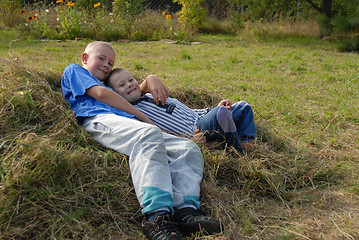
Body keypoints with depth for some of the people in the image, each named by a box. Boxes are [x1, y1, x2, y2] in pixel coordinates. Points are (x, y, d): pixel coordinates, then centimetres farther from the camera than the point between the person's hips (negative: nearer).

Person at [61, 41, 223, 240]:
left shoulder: (107, 85, 45)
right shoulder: (74, 70, 25)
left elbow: (138, 91, 48)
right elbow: (101, 94, 9)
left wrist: (151, 79, 21)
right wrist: (143, 118, 6)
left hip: (128, 124, 8)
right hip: (101, 120, -7)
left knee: (189, 149, -14)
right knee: (149, 135, -39)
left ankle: (185, 209, -35)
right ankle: (157, 216, -52)